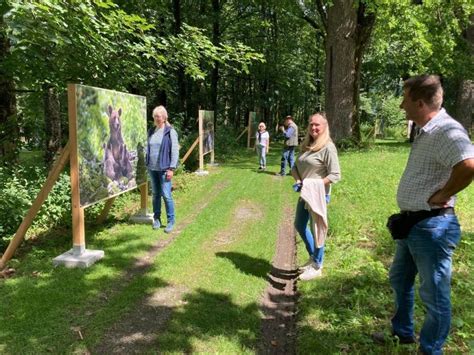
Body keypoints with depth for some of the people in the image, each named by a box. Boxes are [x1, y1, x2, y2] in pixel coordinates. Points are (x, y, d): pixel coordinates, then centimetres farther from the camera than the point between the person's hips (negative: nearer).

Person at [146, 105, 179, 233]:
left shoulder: (170, 132, -6)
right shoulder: (151, 131, 11)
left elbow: (175, 151, -9)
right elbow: (148, 149, 16)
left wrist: (171, 168, -14)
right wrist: (147, 164, 10)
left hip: (164, 168, -5)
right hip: (152, 168, 5)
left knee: (166, 195, -5)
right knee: (156, 194, 12)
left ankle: (170, 221, 6)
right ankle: (156, 219, 23)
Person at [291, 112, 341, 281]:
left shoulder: (328, 147, -15)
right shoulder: (306, 145, 7)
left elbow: (335, 175, -18)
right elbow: (295, 167, 11)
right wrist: (298, 181, -8)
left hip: (318, 195, -8)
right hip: (304, 194, 8)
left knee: (316, 230, 2)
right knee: (299, 225, 18)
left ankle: (317, 267, 20)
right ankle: (313, 257, 38)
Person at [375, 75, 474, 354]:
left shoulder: (446, 131, -22)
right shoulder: (427, 131, 10)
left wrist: (442, 195, -25)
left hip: (432, 227, -11)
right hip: (412, 223, 11)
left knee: (434, 293, 7)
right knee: (400, 279, 24)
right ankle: (402, 333, 44)